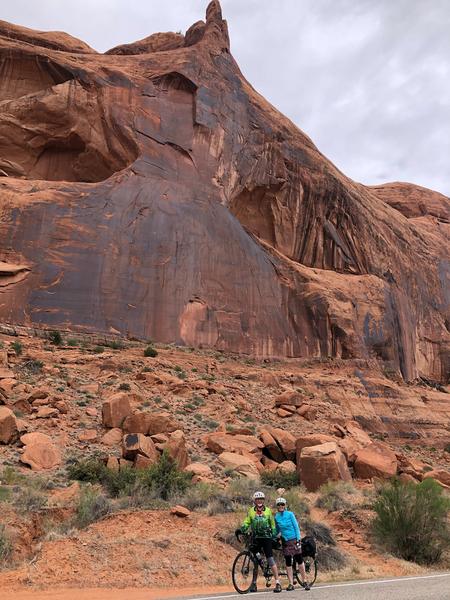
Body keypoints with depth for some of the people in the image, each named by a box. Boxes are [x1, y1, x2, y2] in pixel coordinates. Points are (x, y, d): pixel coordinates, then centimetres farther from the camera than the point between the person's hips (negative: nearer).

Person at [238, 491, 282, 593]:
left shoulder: (268, 510, 3)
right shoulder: (251, 511, 4)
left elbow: (273, 524, 9)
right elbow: (246, 523, 2)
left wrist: (274, 536, 4)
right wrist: (241, 530, -15)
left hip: (266, 537, -2)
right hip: (255, 538, 2)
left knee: (270, 559, -8)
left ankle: (277, 582, -4)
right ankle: (254, 583, 18)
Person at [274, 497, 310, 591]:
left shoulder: (290, 514, -5)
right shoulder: (276, 517, 3)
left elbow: (296, 527, -4)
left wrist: (298, 539, -9)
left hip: (294, 540, -2)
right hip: (285, 541, 2)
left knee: (299, 560, 0)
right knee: (288, 563, 3)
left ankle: (304, 581, 11)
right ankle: (291, 584, 9)